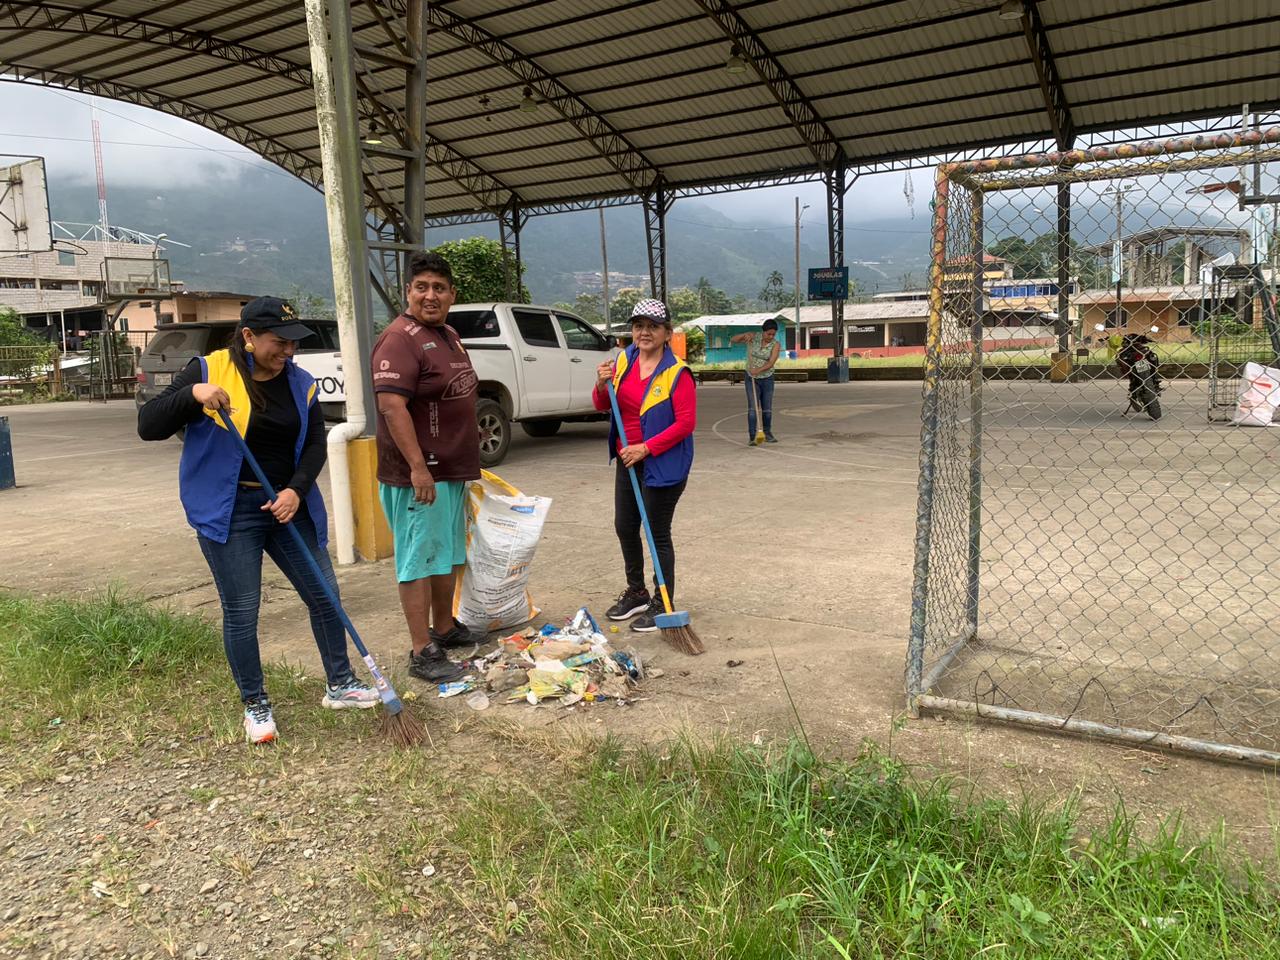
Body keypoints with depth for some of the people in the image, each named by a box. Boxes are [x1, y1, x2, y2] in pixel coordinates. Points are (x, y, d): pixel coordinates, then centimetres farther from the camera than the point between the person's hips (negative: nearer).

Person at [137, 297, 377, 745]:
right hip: (229, 511, -4)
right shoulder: (208, 371, -7)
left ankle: (339, 685, 26)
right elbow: (148, 426, -8)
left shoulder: (299, 382, 5)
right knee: (241, 612, 1)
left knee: (324, 594, 8)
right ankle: (254, 705, 19)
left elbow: (315, 442, 4)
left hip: (287, 504, 4)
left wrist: (296, 490, -13)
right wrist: (192, 395, -26)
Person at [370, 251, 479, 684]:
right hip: (418, 474, -10)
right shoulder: (400, 339, -16)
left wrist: (468, 447, 25)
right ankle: (422, 652, 4)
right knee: (419, 559, -3)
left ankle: (444, 628, 34)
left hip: (452, 469, 10)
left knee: (449, 554, 19)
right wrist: (417, 466, -31)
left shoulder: (449, 335, 14)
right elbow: (391, 405, -26)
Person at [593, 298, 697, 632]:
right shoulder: (624, 360, 4)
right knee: (625, 528, 16)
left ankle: (661, 605, 17)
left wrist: (646, 448, -22)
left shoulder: (677, 372, -16)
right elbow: (602, 406, 9)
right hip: (629, 459, 7)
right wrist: (602, 385, -13)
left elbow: (686, 422, -20)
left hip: (663, 463, -7)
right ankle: (636, 593, 36)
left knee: (658, 534, 1)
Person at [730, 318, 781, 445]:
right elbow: (732, 340, -9)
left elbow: (771, 363, -23)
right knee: (753, 408, -12)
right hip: (751, 378, -1)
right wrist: (745, 335, -27)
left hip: (767, 378, 1)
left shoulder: (776, 344, -12)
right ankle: (751, 437, -13)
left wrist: (758, 370, -39)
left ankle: (767, 434, 26)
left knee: (767, 408, 8)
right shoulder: (753, 337, -9)